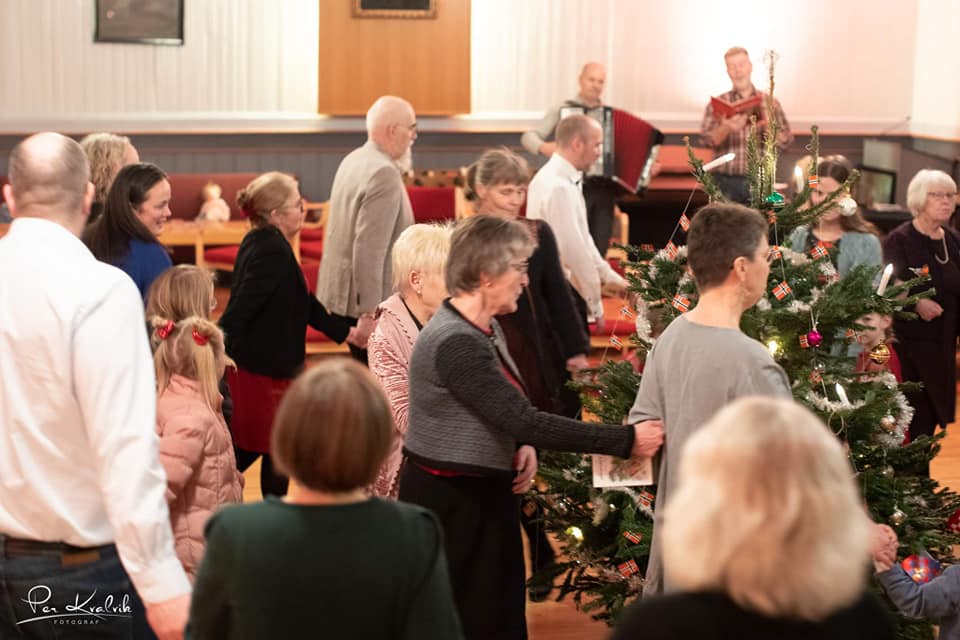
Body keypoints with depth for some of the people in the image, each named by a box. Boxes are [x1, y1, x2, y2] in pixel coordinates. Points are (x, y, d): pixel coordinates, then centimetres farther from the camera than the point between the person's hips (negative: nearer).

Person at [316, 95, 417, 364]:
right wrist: (370, 314, -23)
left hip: (342, 291, 10)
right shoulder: (384, 173, -19)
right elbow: (369, 248, -24)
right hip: (364, 301, -10)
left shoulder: (353, 160, 11)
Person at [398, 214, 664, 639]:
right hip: (452, 505, -9)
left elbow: (509, 412, 18)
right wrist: (625, 441, -26)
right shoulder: (454, 343, -25)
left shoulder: (485, 329, 6)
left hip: (483, 496, 9)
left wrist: (524, 446, -5)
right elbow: (523, 420, -29)